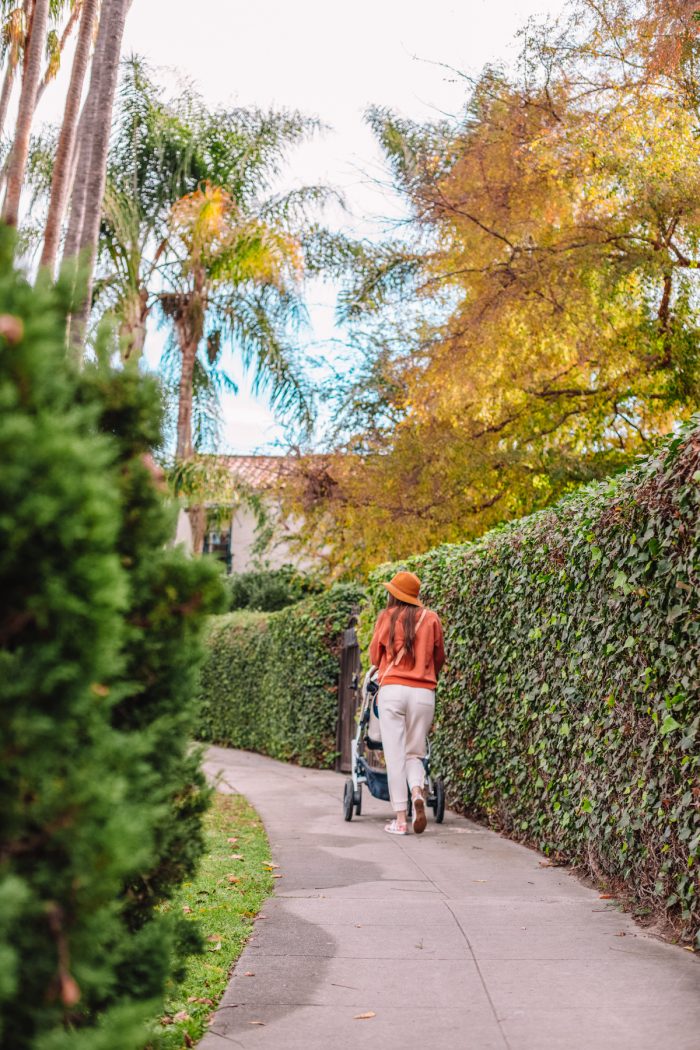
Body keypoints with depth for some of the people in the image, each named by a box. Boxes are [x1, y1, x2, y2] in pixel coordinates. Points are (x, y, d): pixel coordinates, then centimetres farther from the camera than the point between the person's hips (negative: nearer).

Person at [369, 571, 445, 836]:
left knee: (395, 755, 2)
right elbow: (439, 658, 19)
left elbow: (374, 656, 13)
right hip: (423, 692, 2)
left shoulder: (386, 617, 3)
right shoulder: (431, 618, 7)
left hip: (392, 690, -2)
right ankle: (418, 792, -16)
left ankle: (400, 819, 0)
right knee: (414, 753, 13)